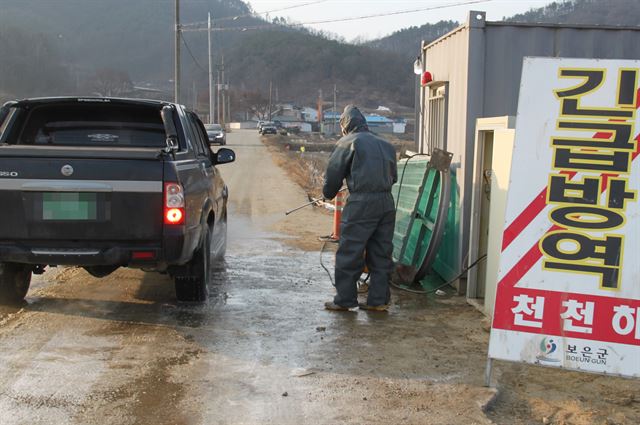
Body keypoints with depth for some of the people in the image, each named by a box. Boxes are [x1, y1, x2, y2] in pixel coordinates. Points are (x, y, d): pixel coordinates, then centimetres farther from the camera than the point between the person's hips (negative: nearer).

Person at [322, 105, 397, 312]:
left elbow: (333, 173, 4)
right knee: (381, 252, 11)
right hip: (387, 202, 6)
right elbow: (394, 175, 20)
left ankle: (344, 299, 6)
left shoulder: (348, 143, 2)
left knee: (349, 252, 2)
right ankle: (379, 299, 14)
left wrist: (328, 194, 21)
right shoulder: (385, 144, 19)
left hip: (361, 202, -6)